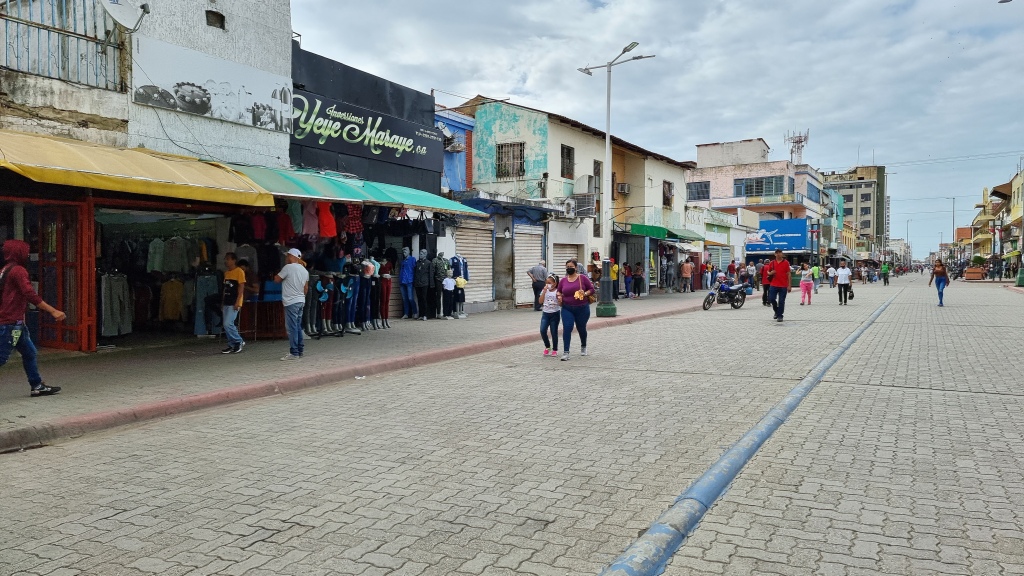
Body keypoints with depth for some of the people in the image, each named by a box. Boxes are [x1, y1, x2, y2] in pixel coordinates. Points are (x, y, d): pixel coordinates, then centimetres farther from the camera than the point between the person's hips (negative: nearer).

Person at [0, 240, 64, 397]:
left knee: (30, 353, 14)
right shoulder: (18, 270, -13)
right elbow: (31, 295, -23)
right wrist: (53, 311, -25)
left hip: (15, 323, 10)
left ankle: (37, 386, 19)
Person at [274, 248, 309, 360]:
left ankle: (294, 353, -7)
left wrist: (280, 273, 12)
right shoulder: (304, 270, 12)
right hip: (301, 301, 8)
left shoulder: (288, 267, -11)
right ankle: (299, 351, 16)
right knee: (298, 327, 13)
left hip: (291, 302, -8)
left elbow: (276, 279, -4)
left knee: (292, 328, -6)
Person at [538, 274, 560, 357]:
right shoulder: (544, 290, 5)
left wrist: (559, 297, -26)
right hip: (545, 313, 3)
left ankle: (555, 350, 17)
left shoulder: (557, 291, -5)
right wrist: (544, 291, -12)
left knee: (554, 332, 2)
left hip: (555, 314, -3)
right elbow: (541, 301, -5)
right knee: (543, 331, -11)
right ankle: (547, 347, 12)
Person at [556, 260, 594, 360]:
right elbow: (559, 291, 18)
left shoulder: (582, 278, -2)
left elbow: (591, 289, 1)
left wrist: (585, 294, -17)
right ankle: (565, 352, -11)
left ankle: (583, 347, 41)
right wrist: (559, 296, -3)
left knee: (581, 328, 14)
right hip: (567, 309, 1)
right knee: (567, 328, -12)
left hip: (582, 308, -1)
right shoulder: (563, 280, 5)